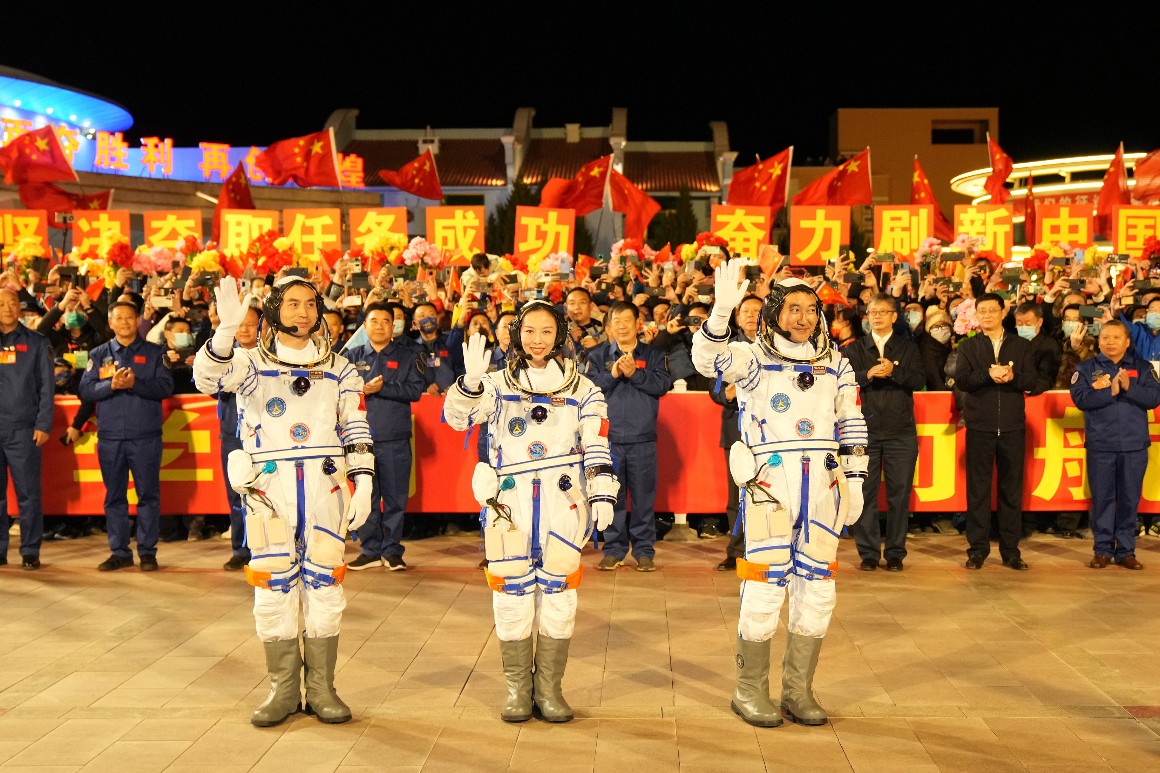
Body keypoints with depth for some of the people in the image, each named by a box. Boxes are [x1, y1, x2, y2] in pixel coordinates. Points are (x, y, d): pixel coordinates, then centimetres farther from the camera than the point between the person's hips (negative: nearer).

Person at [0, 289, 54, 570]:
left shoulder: (36, 343, 6)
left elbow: (47, 386, 2)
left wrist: (43, 425, -6)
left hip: (23, 430, -2)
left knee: (28, 493, -2)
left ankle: (30, 551, 3)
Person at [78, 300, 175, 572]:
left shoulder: (154, 352, 6)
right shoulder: (98, 355, 12)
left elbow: (165, 386, -5)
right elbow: (85, 390, 2)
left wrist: (135, 383, -18)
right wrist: (111, 385, -14)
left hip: (146, 436, -2)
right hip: (110, 437, 2)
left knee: (148, 495, 0)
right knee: (114, 496, 7)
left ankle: (147, 551, 7)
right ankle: (119, 552, 15)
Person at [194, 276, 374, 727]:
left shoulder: (338, 369, 11)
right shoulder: (251, 363, 5)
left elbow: (357, 433, 10)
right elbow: (208, 377, -16)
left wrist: (363, 484, -2)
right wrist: (227, 329, -33)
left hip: (325, 488, 1)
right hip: (269, 489, -1)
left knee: (324, 587, 4)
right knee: (273, 590, 2)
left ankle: (321, 688, 14)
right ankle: (283, 689, 14)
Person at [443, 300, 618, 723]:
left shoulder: (582, 389, 11)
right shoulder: (497, 383, 10)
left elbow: (597, 448, 7)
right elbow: (457, 417, -4)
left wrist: (602, 494, -3)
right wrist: (471, 380, -22)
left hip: (563, 501, 0)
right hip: (510, 500, 0)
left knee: (558, 594, 3)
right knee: (512, 595, 1)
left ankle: (549, 688, 13)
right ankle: (517, 689, 12)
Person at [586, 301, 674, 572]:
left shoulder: (652, 355, 10)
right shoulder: (598, 355, 10)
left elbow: (663, 384, -5)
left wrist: (634, 374, -13)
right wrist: (611, 374, -14)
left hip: (643, 438, 0)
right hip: (609, 438, 0)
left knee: (644, 496, 3)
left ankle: (644, 551, 12)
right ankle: (613, 550, 14)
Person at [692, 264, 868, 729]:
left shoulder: (835, 365, 12)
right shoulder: (754, 359, -2)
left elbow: (851, 425, 16)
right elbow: (707, 358, -21)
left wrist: (855, 481, 11)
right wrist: (723, 309, -37)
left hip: (823, 489, 5)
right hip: (770, 485, -5)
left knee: (817, 590, 9)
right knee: (765, 587, -3)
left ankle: (798, 691, 21)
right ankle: (750, 691, 12)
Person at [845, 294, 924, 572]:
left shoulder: (908, 348, 12)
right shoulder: (854, 349, 12)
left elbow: (919, 382, -1)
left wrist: (894, 371, -15)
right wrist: (868, 374, -16)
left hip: (900, 432, 0)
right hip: (865, 430, 0)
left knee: (899, 493, 1)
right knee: (865, 493, -1)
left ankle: (895, 553, 10)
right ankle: (868, 553, 7)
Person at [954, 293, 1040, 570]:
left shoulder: (1021, 346, 11)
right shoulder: (968, 347, 9)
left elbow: (1033, 382, 1)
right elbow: (960, 380, -6)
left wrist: (1012, 377, -17)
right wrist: (988, 374, -20)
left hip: (1012, 427, 1)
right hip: (979, 427, -1)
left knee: (1012, 489, 4)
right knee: (978, 489, 0)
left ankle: (1010, 550, 11)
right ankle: (977, 549, 7)